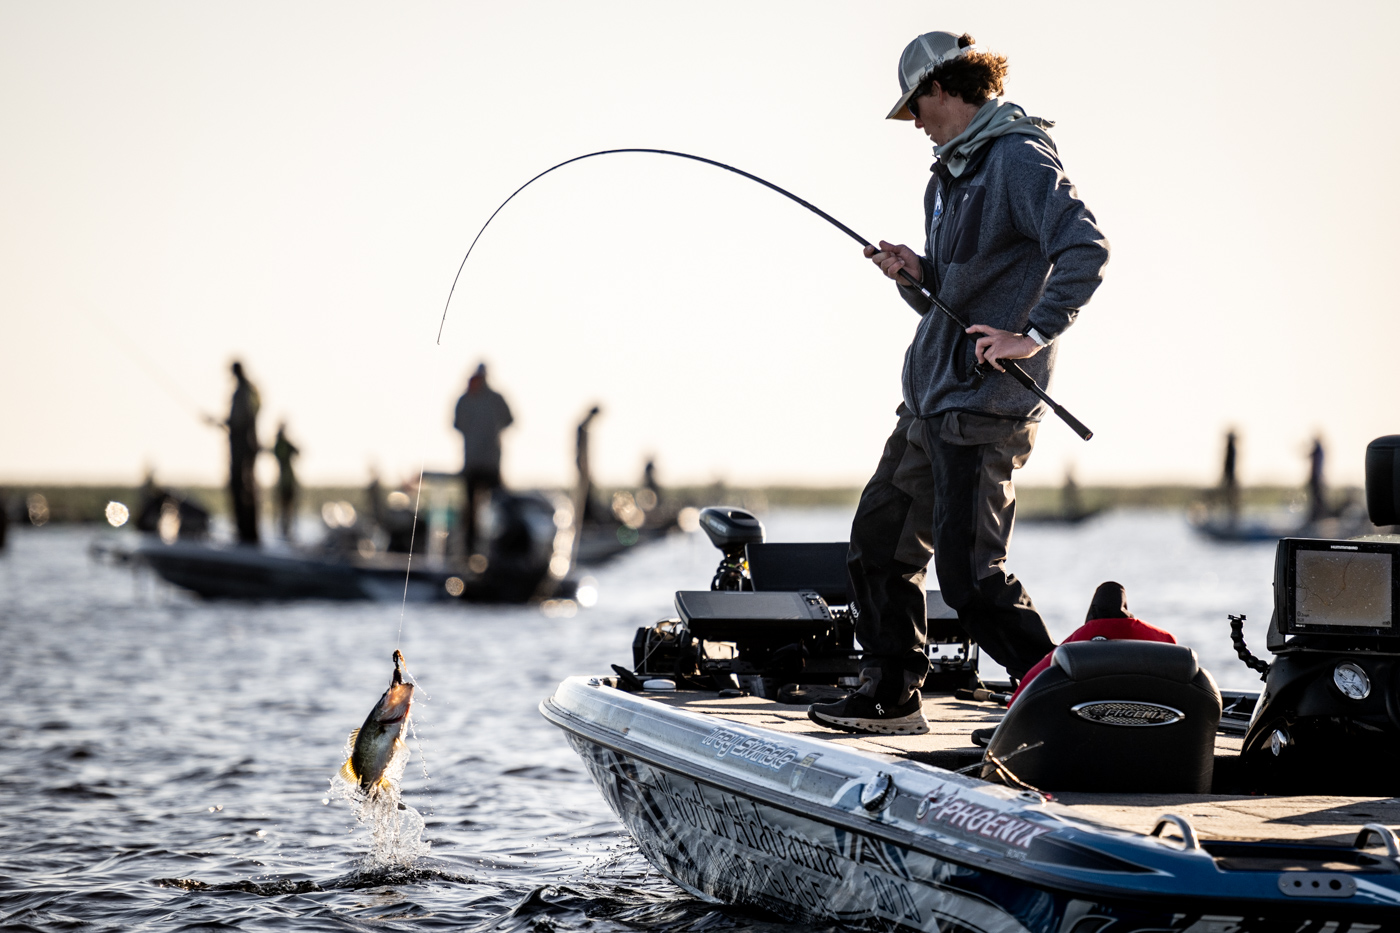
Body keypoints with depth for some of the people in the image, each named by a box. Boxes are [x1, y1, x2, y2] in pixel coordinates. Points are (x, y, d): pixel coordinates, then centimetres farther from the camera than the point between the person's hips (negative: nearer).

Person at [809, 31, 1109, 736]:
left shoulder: (1019, 160, -11)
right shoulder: (951, 175, 20)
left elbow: (1085, 249, -24)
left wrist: (1033, 335, -28)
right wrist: (915, 274, 3)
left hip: (984, 403, -10)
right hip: (931, 397, 10)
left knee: (969, 571, -13)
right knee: (878, 540, 15)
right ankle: (890, 695, 26)